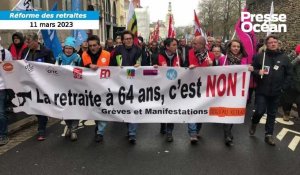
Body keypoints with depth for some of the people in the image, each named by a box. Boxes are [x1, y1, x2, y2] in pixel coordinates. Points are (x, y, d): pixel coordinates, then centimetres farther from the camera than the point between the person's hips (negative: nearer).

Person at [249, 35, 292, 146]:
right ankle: (254, 123, 27)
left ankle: (269, 135, 21)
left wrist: (283, 87, -2)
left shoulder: (284, 58, 3)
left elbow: (289, 74, 6)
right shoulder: (259, 56, -2)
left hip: (276, 92, 2)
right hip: (261, 91, -2)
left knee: (272, 114, 10)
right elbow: (252, 69, 3)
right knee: (260, 111, -7)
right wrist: (258, 72, -18)